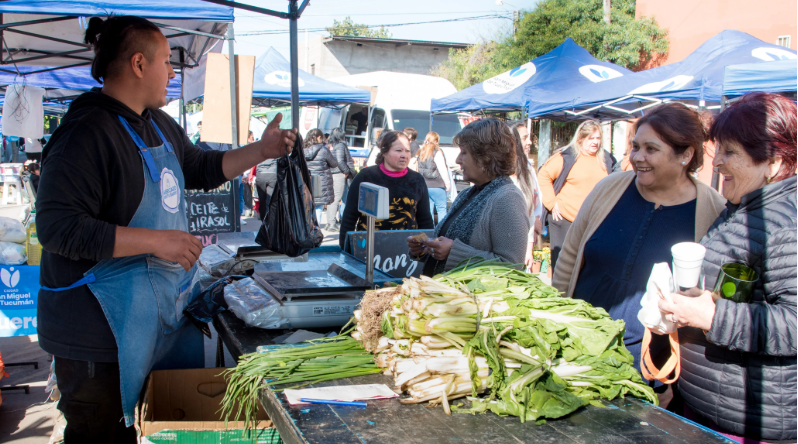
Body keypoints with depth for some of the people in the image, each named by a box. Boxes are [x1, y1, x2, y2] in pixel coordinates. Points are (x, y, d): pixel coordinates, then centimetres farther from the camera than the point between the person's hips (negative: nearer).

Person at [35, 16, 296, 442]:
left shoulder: (159, 124, 11)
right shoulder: (85, 133, -20)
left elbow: (202, 168, 27)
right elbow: (57, 227, -26)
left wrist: (263, 150, 15)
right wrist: (156, 241, -27)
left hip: (164, 308, 9)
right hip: (103, 325, -9)